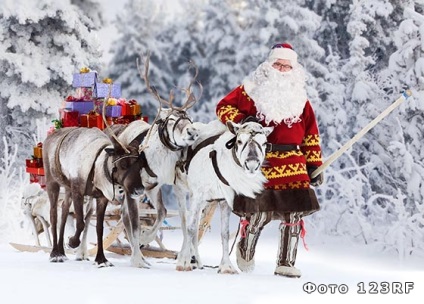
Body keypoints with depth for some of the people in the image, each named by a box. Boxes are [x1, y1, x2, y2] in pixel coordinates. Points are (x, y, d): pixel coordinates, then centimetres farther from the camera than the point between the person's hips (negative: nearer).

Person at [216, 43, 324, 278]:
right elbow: (224, 107, 6)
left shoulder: (299, 99, 14)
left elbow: (311, 134, 15)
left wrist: (314, 165, 10)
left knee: (294, 214, -4)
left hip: (292, 164, 3)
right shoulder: (251, 90, 4)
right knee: (258, 212, -2)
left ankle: (286, 263, 7)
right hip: (259, 161, -3)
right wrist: (241, 120, -12)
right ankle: (246, 250, 28)